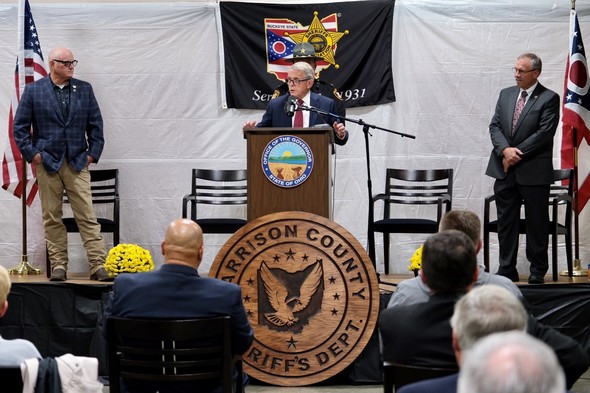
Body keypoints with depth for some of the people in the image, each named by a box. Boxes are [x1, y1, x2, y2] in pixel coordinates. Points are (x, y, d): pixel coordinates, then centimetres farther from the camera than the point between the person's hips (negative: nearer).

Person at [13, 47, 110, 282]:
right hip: (47, 162, -1)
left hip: (78, 163, 1)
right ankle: (58, 266, 11)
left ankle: (98, 265, -4)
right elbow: (20, 127, 3)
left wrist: (93, 153, 2)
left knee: (87, 216, -4)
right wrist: (32, 154, -4)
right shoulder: (33, 91, 2)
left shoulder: (84, 89, 9)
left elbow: (96, 124, 11)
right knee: (52, 218, 4)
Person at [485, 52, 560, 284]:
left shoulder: (549, 99, -6)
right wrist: (505, 150, -12)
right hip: (505, 170, 5)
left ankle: (538, 271, 13)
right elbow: (495, 126, 7)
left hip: (534, 172, -5)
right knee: (506, 222, 9)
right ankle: (507, 270, 17)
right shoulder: (506, 94, 11)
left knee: (537, 223, 4)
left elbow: (544, 133, -14)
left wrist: (517, 154, -15)